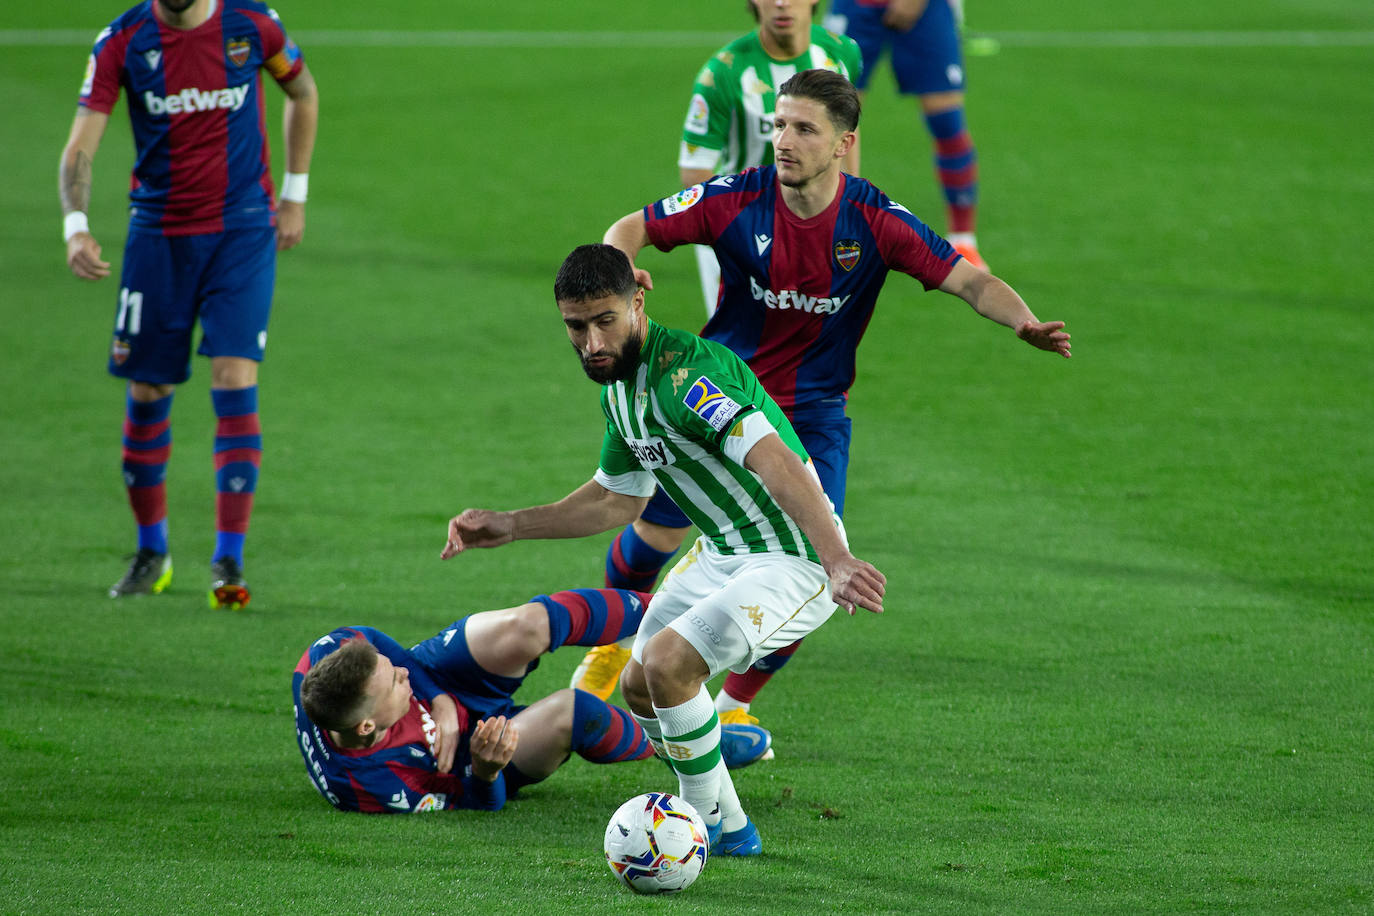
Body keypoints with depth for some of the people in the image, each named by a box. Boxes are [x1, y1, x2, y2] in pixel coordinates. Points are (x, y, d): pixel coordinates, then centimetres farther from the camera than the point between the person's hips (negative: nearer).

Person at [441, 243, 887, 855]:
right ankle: (730, 830, 33)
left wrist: (836, 561, -53)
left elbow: (776, 462, -40)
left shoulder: (685, 372, -27)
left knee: (666, 663, -25)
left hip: (792, 559, -10)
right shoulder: (618, 387, 5)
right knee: (640, 687, 15)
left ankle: (704, 822, -2)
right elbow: (616, 500, 21)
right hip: (721, 552, 10)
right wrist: (511, 526, 16)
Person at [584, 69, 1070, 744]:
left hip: (813, 412, 0)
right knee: (658, 529, 5)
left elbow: (969, 282, -15)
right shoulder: (736, 200, -16)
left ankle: (733, 707, 11)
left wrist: (1026, 323, -34)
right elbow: (630, 228, -6)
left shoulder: (874, 220, -16)